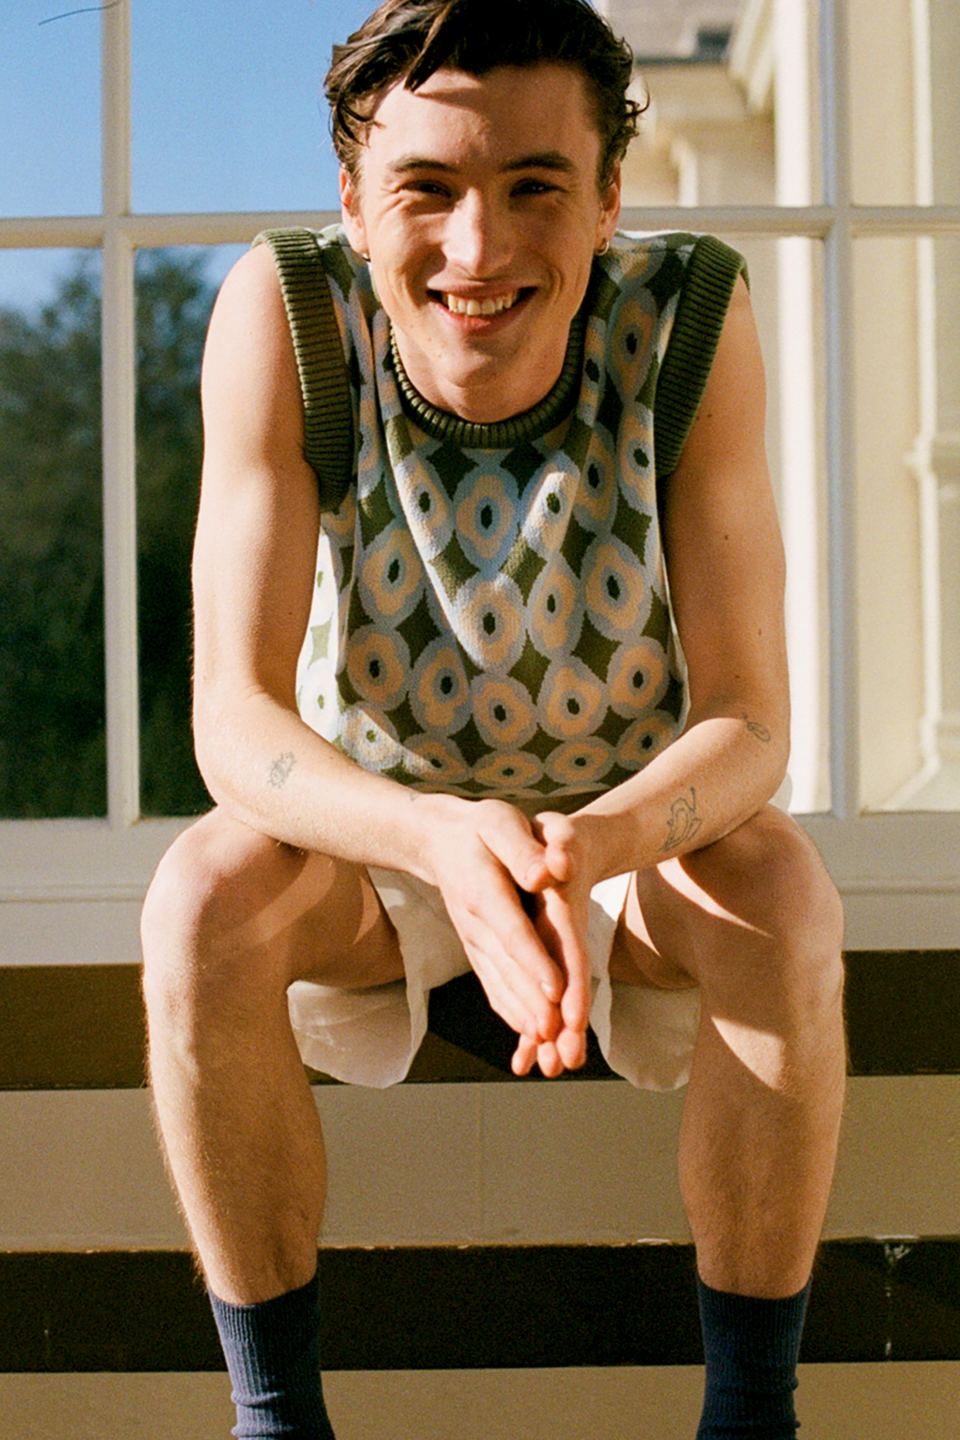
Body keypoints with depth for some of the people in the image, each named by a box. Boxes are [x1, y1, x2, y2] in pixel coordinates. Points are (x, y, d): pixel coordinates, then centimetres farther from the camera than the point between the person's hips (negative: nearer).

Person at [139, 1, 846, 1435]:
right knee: (206, 893, -30)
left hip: (638, 839, 0)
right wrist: (445, 843, -48)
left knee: (781, 892, -31)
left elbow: (748, 726, -25)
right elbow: (234, 722, -28)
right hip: (371, 829, 0)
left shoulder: (691, 318, -26)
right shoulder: (282, 312, -26)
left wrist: (583, 849, -46)